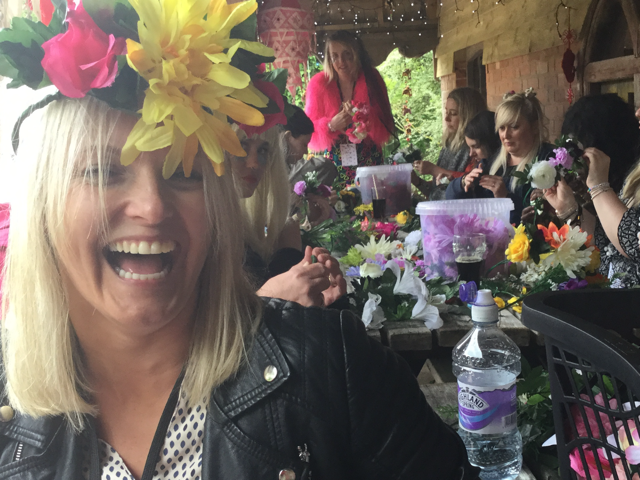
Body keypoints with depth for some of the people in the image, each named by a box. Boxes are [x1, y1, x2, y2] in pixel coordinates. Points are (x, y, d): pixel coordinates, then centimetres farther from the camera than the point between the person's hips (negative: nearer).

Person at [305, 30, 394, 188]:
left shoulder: (372, 80, -3)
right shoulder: (318, 84, -5)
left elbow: (386, 131, -4)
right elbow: (311, 133, -5)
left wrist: (364, 118, -22)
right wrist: (331, 125, -24)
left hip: (369, 162, 1)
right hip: (334, 163, 0)